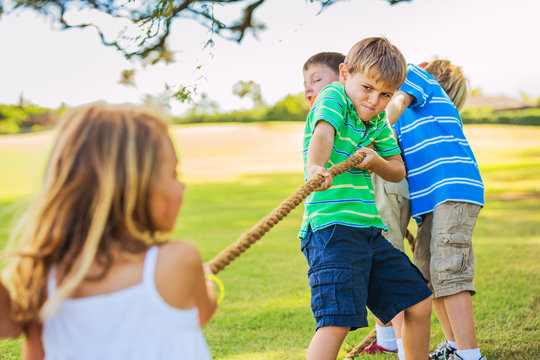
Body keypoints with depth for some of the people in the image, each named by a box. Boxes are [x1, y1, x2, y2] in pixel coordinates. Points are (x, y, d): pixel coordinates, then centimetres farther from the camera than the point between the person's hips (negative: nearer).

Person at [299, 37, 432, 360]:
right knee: (338, 320, -23)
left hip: (369, 230, 8)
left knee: (420, 301, 15)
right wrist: (316, 168, -48)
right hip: (332, 226, -8)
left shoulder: (379, 121, 16)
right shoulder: (333, 96, -4)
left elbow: (398, 172, 21)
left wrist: (376, 161, -2)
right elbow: (322, 133, -26)